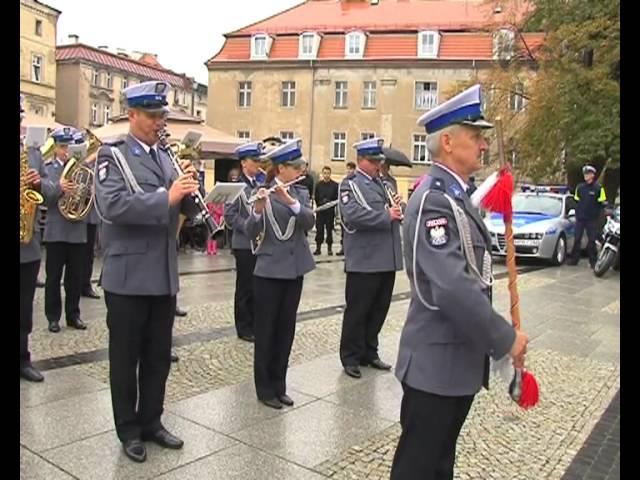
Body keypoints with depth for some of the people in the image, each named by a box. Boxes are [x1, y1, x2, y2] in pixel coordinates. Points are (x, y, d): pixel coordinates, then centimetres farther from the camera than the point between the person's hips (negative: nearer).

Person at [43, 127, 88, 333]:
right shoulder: (47, 169, 0)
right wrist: (59, 187, -31)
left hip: (78, 230, 2)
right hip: (56, 231, -2)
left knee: (76, 277, 9)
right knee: (53, 277, 5)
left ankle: (73, 315, 21)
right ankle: (53, 317, 16)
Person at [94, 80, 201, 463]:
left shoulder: (168, 157, 12)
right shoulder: (112, 156, -6)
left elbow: (187, 210, 11)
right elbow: (112, 206, -23)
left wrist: (189, 189, -10)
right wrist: (166, 197, -28)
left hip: (165, 275, 6)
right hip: (128, 276, -5)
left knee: (159, 356, 15)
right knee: (126, 356, 9)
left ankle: (151, 420, 31)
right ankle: (129, 429, 24)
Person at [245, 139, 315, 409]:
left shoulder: (300, 193, 8)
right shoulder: (264, 193, -7)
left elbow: (309, 222, -10)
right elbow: (250, 231, -17)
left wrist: (291, 201, -27)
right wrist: (258, 209, -36)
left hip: (294, 270, 5)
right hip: (269, 271, -5)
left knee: (286, 329, 12)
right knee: (265, 330, 4)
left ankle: (279, 386, 24)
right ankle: (264, 389, 16)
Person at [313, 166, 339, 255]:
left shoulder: (335, 185, -1)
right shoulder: (319, 184, 4)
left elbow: (337, 198, -2)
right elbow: (316, 197, 5)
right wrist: (318, 205, -3)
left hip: (330, 210, -1)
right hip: (320, 210, 1)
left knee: (329, 229, 5)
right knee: (319, 229, 3)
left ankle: (329, 248, 13)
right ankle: (318, 248, 10)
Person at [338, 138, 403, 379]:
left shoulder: (385, 183, 17)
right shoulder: (351, 184, -6)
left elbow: (394, 214, 19)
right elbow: (353, 215, -22)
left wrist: (398, 210, -4)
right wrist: (387, 215, -19)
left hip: (387, 258, 7)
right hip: (364, 260, -7)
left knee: (379, 309, 15)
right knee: (357, 310, 3)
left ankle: (369, 352, 29)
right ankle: (351, 357, 16)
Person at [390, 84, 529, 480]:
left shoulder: (455, 196, 11)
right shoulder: (434, 200, -21)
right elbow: (454, 288, -30)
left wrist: (491, 339, 13)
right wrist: (506, 339, -20)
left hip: (460, 356, 10)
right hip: (438, 361, -10)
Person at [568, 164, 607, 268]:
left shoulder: (598, 188, -4)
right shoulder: (580, 187, 8)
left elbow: (602, 203, -1)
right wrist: (577, 210, 5)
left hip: (592, 219, -3)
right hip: (580, 218, 3)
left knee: (592, 240, 2)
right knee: (577, 239, 6)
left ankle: (593, 261, 9)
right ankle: (574, 259, 12)